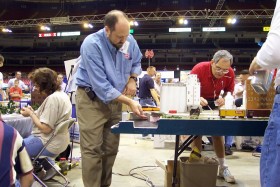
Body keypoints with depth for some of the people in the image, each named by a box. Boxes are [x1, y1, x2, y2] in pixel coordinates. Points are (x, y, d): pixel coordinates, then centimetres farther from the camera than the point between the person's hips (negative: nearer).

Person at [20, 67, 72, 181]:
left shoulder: (52, 98, -23)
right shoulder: (62, 94, 7)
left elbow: (45, 128, -24)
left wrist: (30, 114, -12)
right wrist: (33, 112, 5)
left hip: (49, 143, -10)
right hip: (58, 140, 10)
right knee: (24, 139, 30)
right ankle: (48, 167, 24)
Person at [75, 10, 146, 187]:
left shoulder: (129, 40, -5)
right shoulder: (92, 44, -23)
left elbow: (136, 61, 18)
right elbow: (101, 85, -26)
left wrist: (132, 78, -3)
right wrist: (129, 102, -26)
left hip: (116, 99, 6)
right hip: (91, 99, -5)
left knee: (111, 149, 9)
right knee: (92, 150, -8)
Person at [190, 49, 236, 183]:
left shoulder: (230, 73, -18)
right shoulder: (199, 68, -29)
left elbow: (229, 91, -4)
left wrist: (224, 99, -27)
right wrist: (197, 98, -44)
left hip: (215, 103, 3)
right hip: (197, 103, -2)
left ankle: (223, 168, 14)